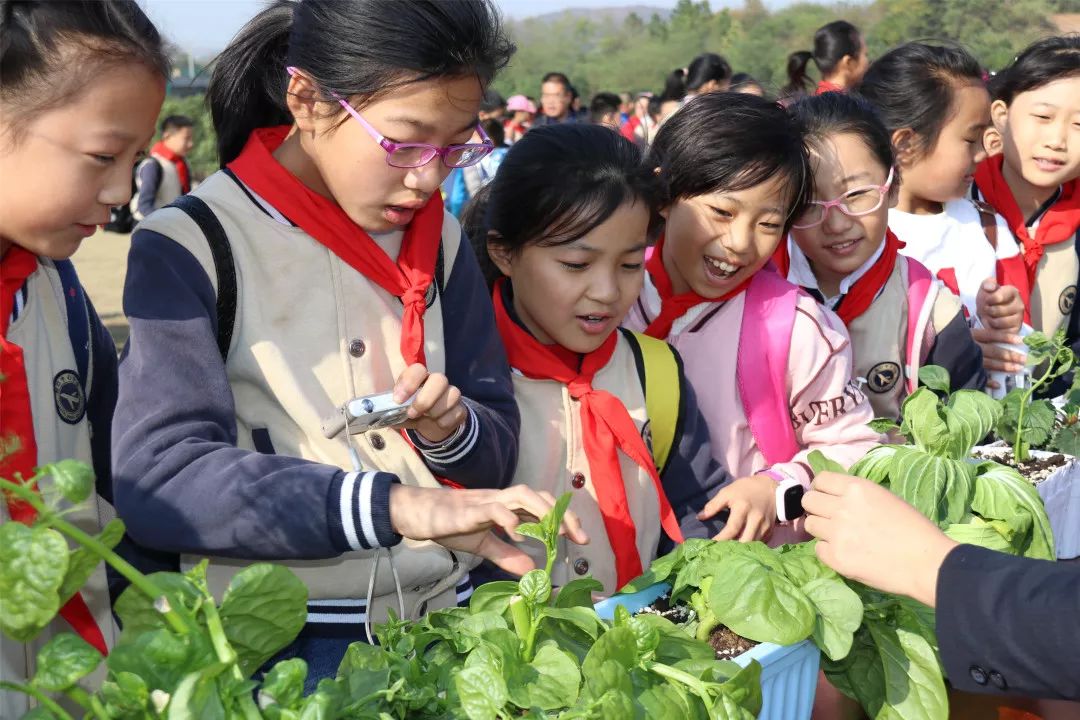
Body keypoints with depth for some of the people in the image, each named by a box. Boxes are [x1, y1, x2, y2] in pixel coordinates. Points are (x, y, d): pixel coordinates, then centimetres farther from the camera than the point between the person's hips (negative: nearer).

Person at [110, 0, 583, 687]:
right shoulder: (190, 247, -6)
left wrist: (453, 430, -9)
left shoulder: (438, 239, 9)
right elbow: (157, 478, -18)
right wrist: (398, 506, -27)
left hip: (444, 611, 5)